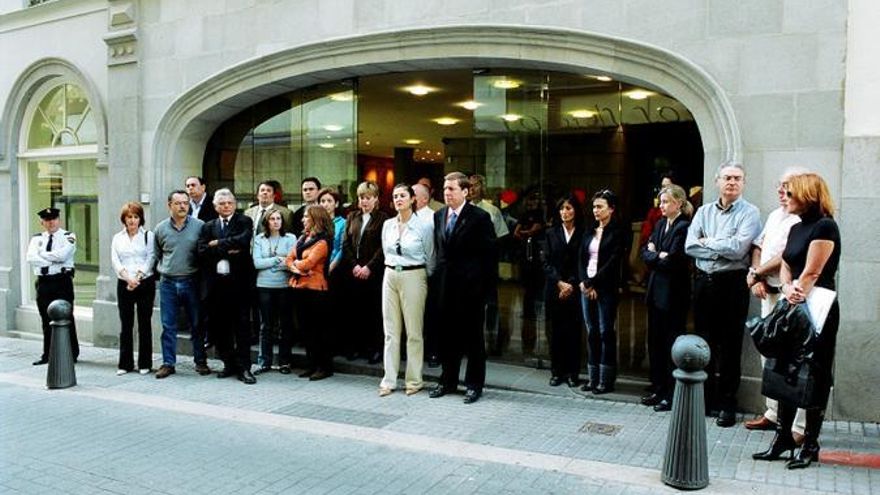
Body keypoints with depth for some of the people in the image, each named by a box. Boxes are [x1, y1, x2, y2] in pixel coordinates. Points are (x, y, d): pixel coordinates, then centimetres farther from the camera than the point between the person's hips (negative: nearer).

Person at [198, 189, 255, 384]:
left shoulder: (244, 222, 4)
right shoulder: (208, 227, 14)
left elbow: (243, 240, -16)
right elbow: (202, 251, -1)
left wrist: (218, 244, -9)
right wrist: (227, 251, -11)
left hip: (239, 281, -4)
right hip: (216, 282, 4)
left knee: (242, 324, -2)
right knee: (220, 325, 8)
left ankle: (244, 367, 3)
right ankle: (229, 363, 21)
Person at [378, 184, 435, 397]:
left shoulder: (424, 226, -5)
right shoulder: (387, 225, 7)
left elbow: (430, 259, 2)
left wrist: (428, 282, 8)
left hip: (413, 277, -4)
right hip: (390, 276, 4)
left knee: (414, 331, 2)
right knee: (390, 331, 6)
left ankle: (414, 380, 12)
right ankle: (389, 380, 12)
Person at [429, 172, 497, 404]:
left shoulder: (479, 217, -8)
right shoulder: (438, 216, 9)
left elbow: (490, 252, -8)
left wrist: (486, 285, -10)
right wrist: (438, 276, 7)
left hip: (471, 286, -5)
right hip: (446, 285, 5)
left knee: (473, 337, 5)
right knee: (448, 335, 13)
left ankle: (474, 384, 16)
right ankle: (448, 381, 26)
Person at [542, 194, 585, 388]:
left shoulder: (583, 233, 3)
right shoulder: (552, 233, 8)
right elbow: (547, 263, 4)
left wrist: (570, 285, -9)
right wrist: (560, 283, -8)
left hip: (575, 290, -2)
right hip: (555, 290, 2)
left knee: (573, 330, 0)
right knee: (556, 330, 4)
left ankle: (572, 372, 8)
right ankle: (557, 372, 10)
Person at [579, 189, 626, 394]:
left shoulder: (617, 232, -4)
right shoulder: (590, 231, 14)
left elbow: (613, 262, -11)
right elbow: (581, 258, 9)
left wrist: (593, 282, -13)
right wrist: (584, 282, -5)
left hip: (606, 288, -5)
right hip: (587, 286, 6)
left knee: (606, 332, -2)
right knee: (592, 332, 7)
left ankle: (606, 380, 4)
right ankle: (593, 378, 13)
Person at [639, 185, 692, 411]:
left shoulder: (684, 227, -13)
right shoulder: (660, 224, 13)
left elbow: (672, 260, -19)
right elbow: (646, 253, 7)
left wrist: (655, 256, -5)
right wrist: (659, 256, -10)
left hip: (674, 293, -8)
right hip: (656, 291, 8)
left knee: (672, 344, 0)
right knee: (655, 342, 13)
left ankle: (672, 395, 10)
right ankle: (658, 389, 24)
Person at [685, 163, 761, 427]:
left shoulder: (749, 213, -3)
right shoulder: (704, 211, 10)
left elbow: (738, 248, -18)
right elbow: (690, 246, -2)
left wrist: (708, 242, -6)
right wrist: (723, 250, -11)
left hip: (732, 284, -4)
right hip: (703, 282, 5)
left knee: (729, 346, 2)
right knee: (704, 343, 11)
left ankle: (727, 405, 13)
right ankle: (706, 399, 24)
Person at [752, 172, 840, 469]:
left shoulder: (824, 226, -12)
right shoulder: (797, 228, 14)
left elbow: (812, 273, -16)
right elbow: (785, 265, 10)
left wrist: (798, 296, -12)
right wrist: (787, 289, -8)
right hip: (793, 309, 8)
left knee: (814, 376, 1)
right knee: (784, 370, 9)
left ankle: (810, 444, 12)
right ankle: (784, 436, 20)